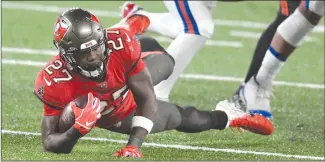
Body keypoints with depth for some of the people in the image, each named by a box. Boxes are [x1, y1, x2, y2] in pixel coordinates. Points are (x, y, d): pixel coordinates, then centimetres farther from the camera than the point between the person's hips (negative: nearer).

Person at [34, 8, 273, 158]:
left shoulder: (120, 44, -43)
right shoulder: (55, 82, -46)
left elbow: (147, 100, -35)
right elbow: (51, 143, -38)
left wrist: (133, 145, -48)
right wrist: (77, 130, -60)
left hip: (132, 101, -1)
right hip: (112, 119, 1)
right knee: (180, 118, 17)